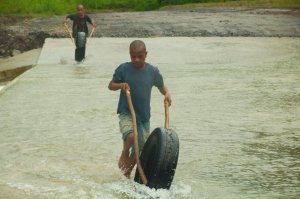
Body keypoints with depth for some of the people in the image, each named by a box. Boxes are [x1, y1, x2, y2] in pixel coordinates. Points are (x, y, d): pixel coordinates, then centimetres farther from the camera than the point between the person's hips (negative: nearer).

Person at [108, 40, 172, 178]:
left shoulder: (153, 71, -1)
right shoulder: (123, 69, -7)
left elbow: (161, 86, 15)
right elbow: (110, 85, 2)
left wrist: (166, 93, -6)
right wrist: (121, 85, -19)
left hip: (144, 115, 3)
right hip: (126, 113, -3)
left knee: (140, 147, 11)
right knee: (131, 136, -31)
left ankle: (127, 173, 33)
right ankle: (124, 154, 1)